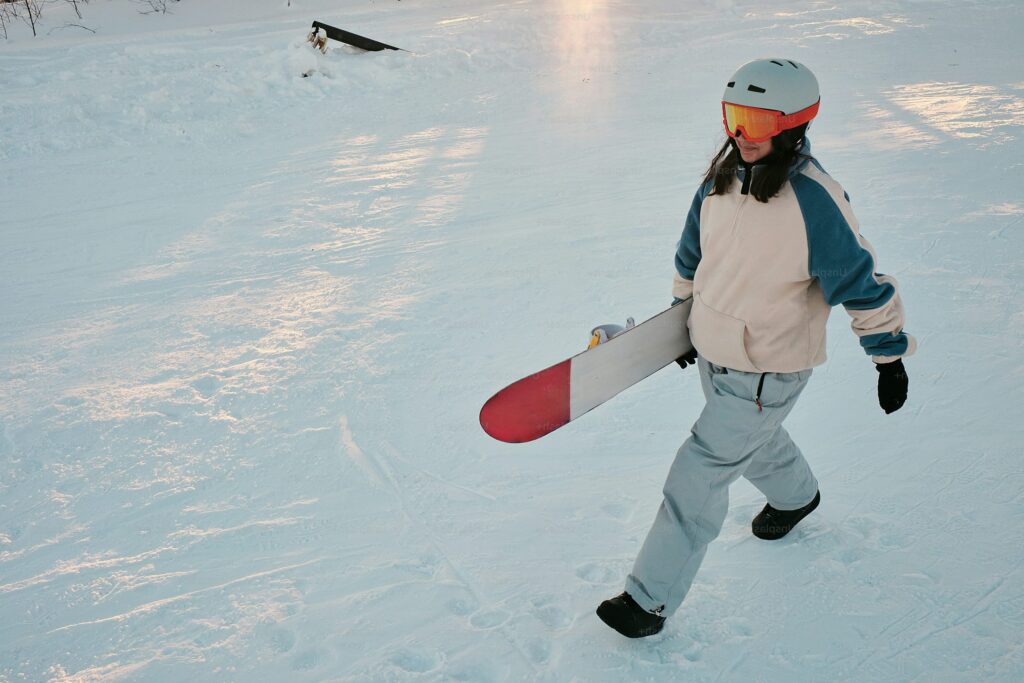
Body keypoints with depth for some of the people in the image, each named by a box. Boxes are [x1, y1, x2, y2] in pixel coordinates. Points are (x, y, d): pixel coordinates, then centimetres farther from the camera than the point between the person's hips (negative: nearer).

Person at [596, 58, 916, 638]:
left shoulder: (815, 202, -26)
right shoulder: (722, 178, -5)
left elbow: (864, 283, -17)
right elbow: (693, 254, 11)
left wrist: (891, 357, -10)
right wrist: (686, 313, 20)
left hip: (768, 371, -7)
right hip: (713, 352, 7)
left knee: (700, 471, -5)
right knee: (755, 440, 30)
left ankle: (652, 599, 8)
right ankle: (796, 495, 64)